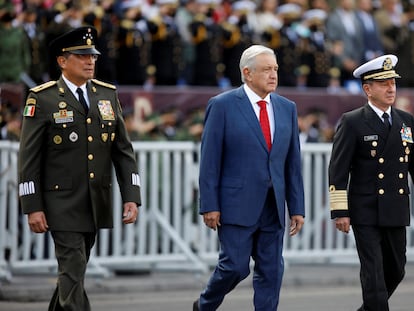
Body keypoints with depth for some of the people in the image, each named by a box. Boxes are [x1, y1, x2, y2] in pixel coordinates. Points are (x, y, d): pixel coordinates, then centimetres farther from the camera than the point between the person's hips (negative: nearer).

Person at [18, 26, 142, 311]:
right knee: (73, 275, -10)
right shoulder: (42, 99, -7)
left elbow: (123, 151, 7)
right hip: (63, 205, -5)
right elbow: (29, 157, -7)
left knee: (73, 269, 16)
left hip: (97, 203, 5)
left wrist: (132, 197, -2)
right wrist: (33, 208, -12)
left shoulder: (108, 95, 7)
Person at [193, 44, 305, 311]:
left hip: (273, 208, 5)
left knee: (271, 272, 3)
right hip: (236, 205, -5)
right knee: (235, 266, -5)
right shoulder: (223, 106, -4)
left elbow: (293, 163, 11)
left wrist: (297, 208, 7)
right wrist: (210, 206, -11)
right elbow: (210, 160, -6)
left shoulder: (287, 108, 11)